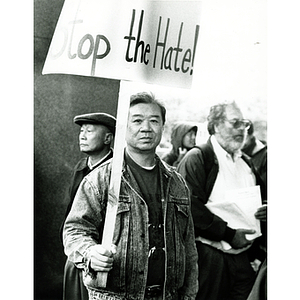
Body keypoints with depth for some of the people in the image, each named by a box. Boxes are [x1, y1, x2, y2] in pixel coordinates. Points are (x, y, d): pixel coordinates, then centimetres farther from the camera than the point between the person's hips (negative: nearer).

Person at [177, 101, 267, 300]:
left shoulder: (246, 163, 19)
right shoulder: (197, 158, -5)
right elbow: (192, 208, -15)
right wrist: (229, 234, -16)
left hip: (242, 256, 7)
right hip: (208, 255, -6)